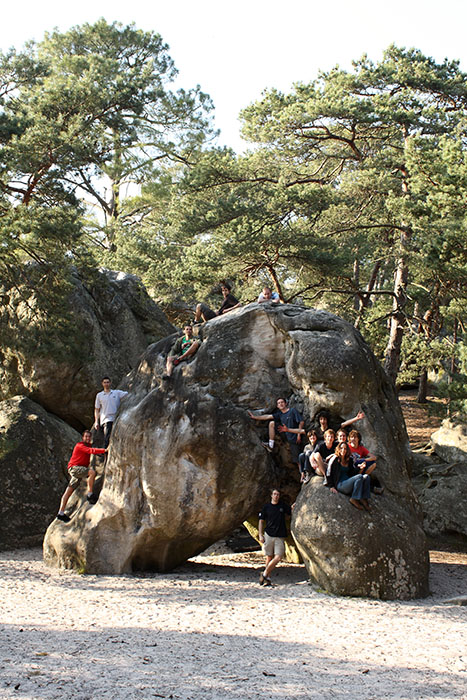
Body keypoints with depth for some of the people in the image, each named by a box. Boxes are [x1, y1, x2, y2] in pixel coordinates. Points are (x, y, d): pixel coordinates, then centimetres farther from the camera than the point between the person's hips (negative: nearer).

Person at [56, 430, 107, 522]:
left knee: (69, 491, 7)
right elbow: (91, 451, -26)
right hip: (74, 467, -9)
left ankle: (61, 512, 7)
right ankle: (90, 494, -23)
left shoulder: (88, 445, 18)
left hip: (80, 469, 9)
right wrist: (104, 450, -34)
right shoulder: (80, 446, -13)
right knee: (92, 472, -28)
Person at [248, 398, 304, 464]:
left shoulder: (293, 411, -7)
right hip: (286, 435, 6)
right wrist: (254, 417, 7)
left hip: (294, 437, -6)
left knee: (296, 460, -8)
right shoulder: (280, 414, 10)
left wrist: (299, 434, -17)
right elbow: (268, 416, 10)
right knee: (272, 423, -2)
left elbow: (301, 422, -11)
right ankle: (271, 445, 0)